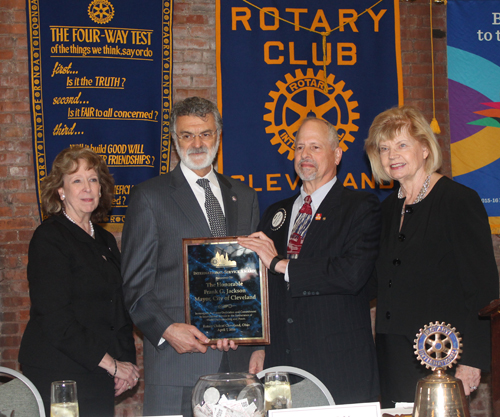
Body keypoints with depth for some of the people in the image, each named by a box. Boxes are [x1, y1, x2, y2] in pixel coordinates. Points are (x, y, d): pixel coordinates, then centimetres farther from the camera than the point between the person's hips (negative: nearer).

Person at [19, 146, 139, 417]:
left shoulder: (105, 240, 15)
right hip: (59, 375, -6)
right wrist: (110, 363, -12)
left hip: (100, 377, 6)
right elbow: (55, 318, -15)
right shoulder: (49, 237, -8)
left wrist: (127, 361, 2)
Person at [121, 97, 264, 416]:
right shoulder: (150, 197, 3)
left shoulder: (244, 197, 16)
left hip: (239, 360, 4)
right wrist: (166, 329, -14)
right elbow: (135, 284, 0)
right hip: (176, 361, -3)